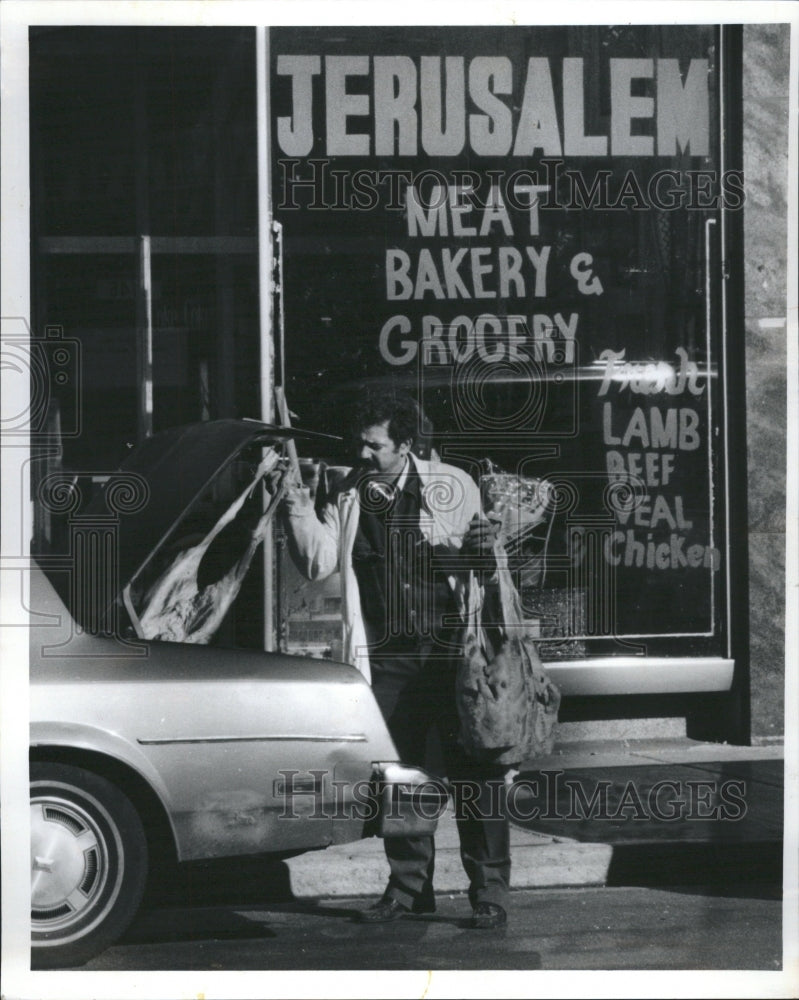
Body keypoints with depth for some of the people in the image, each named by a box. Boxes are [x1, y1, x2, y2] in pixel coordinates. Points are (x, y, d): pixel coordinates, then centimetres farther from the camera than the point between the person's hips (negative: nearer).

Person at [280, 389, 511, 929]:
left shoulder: (452, 486, 2)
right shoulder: (351, 496, 8)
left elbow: (481, 558, 13)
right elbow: (319, 561, 0)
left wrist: (482, 547, -10)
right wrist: (299, 506, -11)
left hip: (450, 649, -3)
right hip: (387, 658, 3)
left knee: (475, 772, -3)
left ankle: (490, 891, 4)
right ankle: (409, 886, 20)